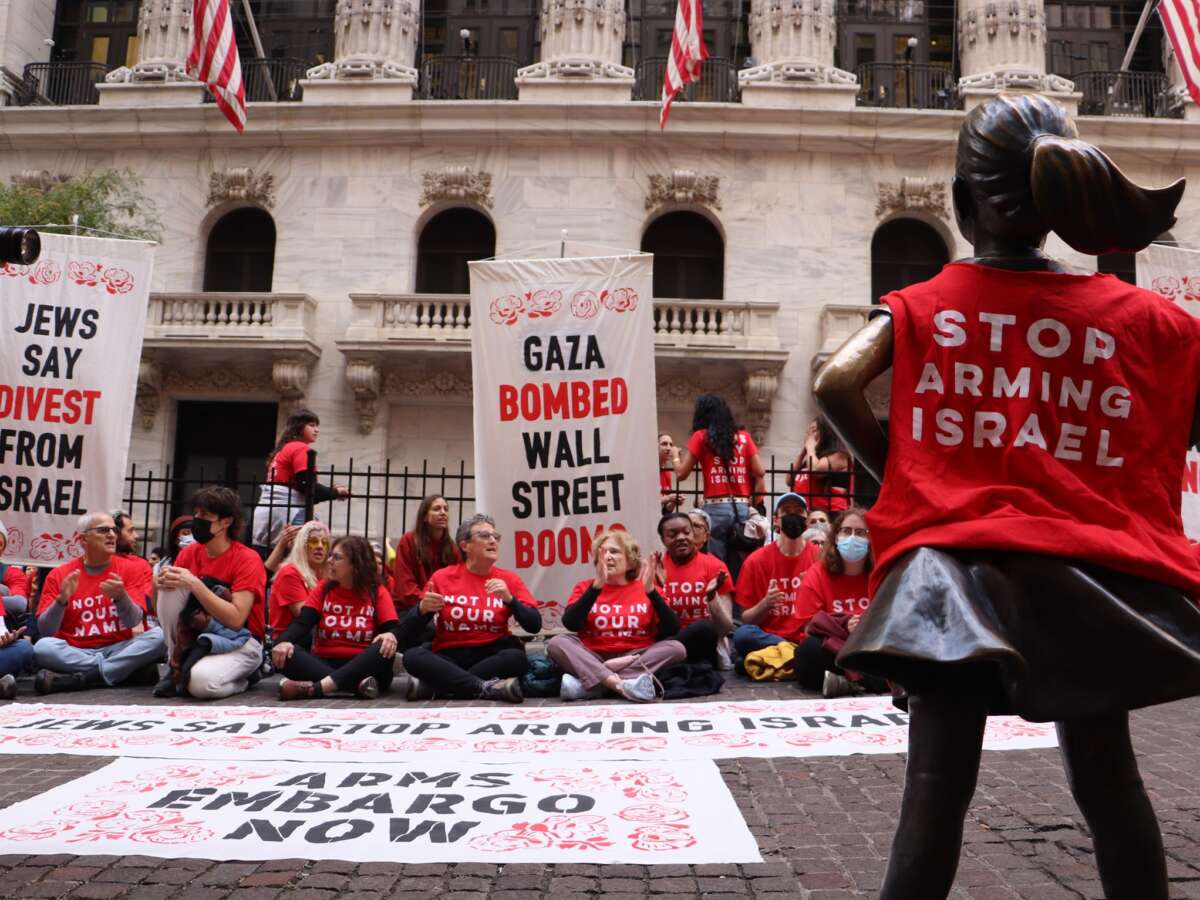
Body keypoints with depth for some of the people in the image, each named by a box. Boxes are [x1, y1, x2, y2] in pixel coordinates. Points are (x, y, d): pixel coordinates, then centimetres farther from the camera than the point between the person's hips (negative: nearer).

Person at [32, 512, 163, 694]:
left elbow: (134, 621, -7)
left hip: (118, 649, 0)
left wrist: (121, 596, -26)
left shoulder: (131, 568, 2)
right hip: (75, 652, 0)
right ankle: (126, 671, -22)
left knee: (157, 635, -26)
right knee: (43, 647, -29)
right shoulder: (59, 575, 3)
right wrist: (62, 600, -20)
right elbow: (44, 631, -3)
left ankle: (82, 677, -25)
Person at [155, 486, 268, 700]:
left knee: (201, 682, -34)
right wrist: (158, 585, -15)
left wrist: (194, 584, -27)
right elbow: (161, 608, 8)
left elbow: (235, 620, -24)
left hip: (241, 641, -5)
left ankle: (242, 678, 2)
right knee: (170, 589, -16)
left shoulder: (248, 559, -14)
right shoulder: (189, 553, 3)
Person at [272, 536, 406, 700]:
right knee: (285, 654, -24)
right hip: (324, 664, 2)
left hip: (361, 666, -2)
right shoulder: (323, 588, 11)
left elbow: (394, 628, -6)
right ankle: (358, 685, -39)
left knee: (385, 648, -32)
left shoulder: (377, 592, 4)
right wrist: (284, 641, -24)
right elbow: (302, 622, -2)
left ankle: (316, 688, -43)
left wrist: (390, 635, -31)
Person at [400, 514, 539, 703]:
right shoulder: (443, 577, 3)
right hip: (449, 656, 0)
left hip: (491, 655, 0)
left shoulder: (509, 579, 3)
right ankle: (488, 688, -32)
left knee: (517, 657, -32)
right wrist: (423, 609, -19)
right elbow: (412, 630, 4)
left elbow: (535, 626, -5)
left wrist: (509, 599, -20)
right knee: (412, 656, -28)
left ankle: (431, 686, -26)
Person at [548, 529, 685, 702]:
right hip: (593, 658, 0)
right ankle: (623, 684, -37)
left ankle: (589, 683, -29)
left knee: (676, 648, -23)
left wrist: (650, 590, -16)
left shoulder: (645, 589, 8)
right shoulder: (585, 587, 8)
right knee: (556, 643, -22)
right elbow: (570, 624, -11)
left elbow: (672, 630, -5)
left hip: (636, 659, 1)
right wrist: (597, 586, -19)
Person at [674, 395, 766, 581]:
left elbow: (681, 473, 1)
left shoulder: (700, 436, 2)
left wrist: (676, 457, 20)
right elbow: (760, 472, 6)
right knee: (739, 566, 7)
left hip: (716, 508, -3)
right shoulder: (743, 436, 12)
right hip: (742, 507, 3)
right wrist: (755, 498, 18)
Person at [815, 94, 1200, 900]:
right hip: (1091, 572, 2)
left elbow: (836, 384, -11)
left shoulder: (923, 307, 2)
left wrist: (898, 474, 3)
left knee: (937, 788, 0)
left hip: (952, 567, -1)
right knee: (1107, 779, 20)